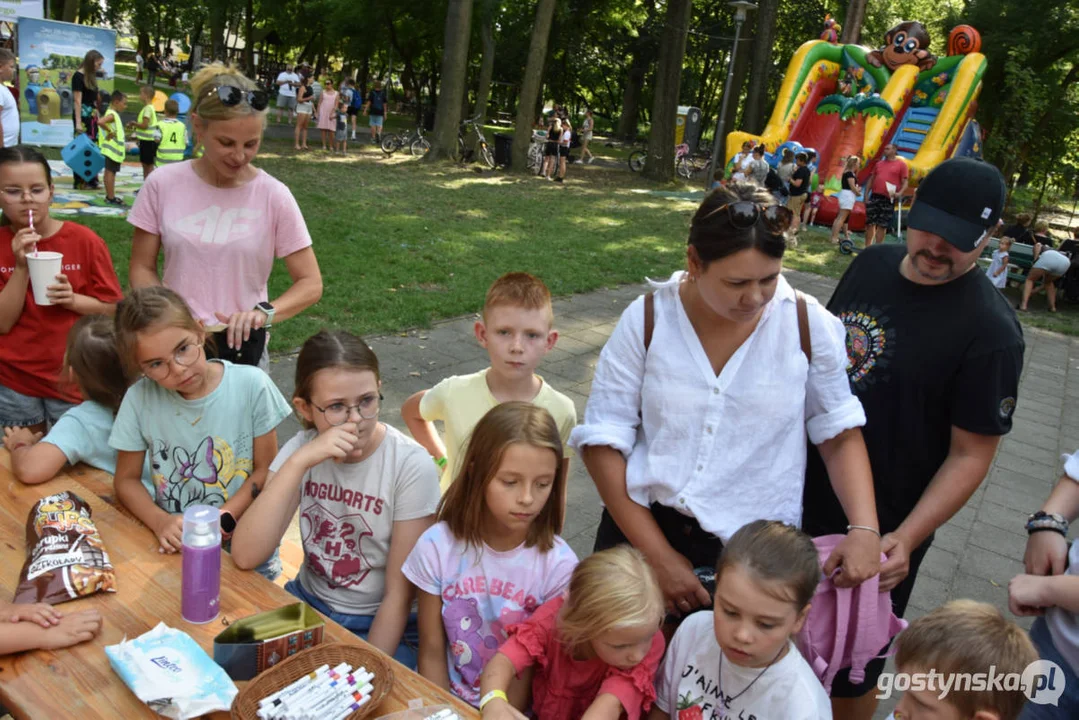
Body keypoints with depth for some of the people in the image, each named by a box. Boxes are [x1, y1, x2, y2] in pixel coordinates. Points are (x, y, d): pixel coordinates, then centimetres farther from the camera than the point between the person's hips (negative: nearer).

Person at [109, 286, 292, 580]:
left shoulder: (251, 385, -8)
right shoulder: (140, 399, -4)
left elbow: (266, 470, -1)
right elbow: (126, 479, 6)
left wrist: (221, 521, -14)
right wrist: (160, 522, -13)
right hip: (175, 548, 2)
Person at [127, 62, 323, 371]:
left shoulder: (274, 196, -9)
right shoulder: (163, 185, -4)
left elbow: (310, 284, -5)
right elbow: (142, 268, 3)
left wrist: (264, 311, -23)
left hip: (242, 345, -1)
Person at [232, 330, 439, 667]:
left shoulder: (411, 466, -18)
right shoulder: (300, 449, -6)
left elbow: (399, 595, -12)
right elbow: (245, 556, -19)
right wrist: (299, 462, -28)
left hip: (380, 625, -3)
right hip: (309, 602, 4)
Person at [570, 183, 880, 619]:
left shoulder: (808, 325, -9)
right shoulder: (647, 320, -11)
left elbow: (840, 432, 2)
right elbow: (603, 441, -10)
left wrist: (864, 528, -13)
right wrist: (658, 555, -13)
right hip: (641, 529, 1)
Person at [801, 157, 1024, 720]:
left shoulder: (990, 330, -20)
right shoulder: (871, 264, -1)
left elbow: (971, 455, -17)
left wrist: (905, 539, -26)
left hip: (879, 531, -6)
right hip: (803, 495, 6)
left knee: (850, 672, 11)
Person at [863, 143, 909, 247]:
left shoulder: (901, 165, 3)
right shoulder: (879, 163, 15)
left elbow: (905, 182, -1)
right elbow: (871, 179, 16)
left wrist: (900, 193, -18)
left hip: (888, 199, -4)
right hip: (874, 197, 4)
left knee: (882, 225, 0)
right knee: (870, 223, 4)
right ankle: (867, 247, 11)